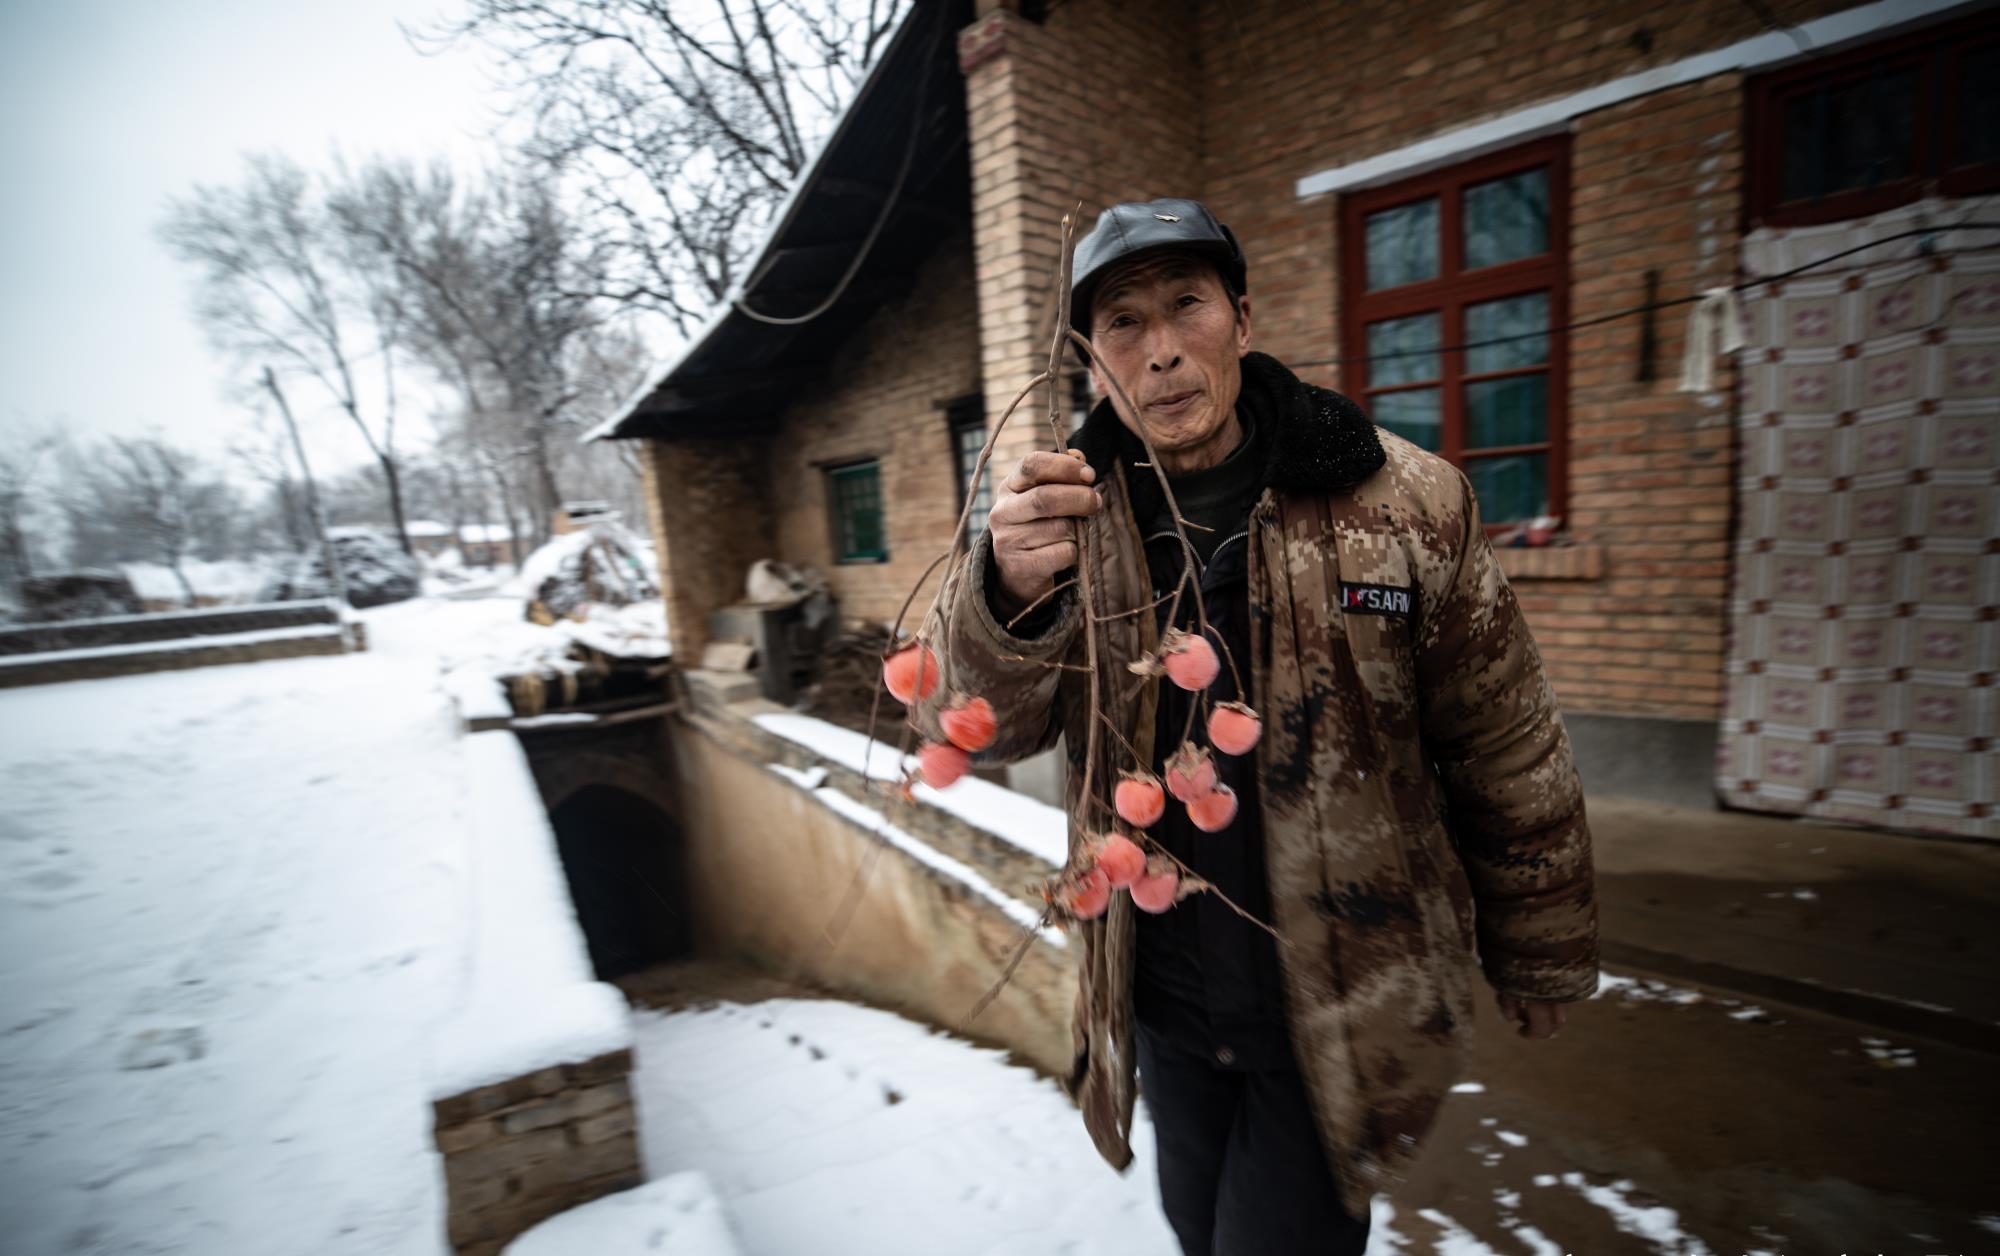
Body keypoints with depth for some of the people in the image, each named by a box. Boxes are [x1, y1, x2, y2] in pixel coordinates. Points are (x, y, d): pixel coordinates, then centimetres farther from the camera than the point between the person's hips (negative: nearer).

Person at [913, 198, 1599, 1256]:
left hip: (1347, 1007, -3)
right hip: (1161, 999, 4)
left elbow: (1507, 757, -5)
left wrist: (1537, 963, 5)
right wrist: (1009, 594, -36)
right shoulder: (1070, 513, -7)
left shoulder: (1404, 502, -14)